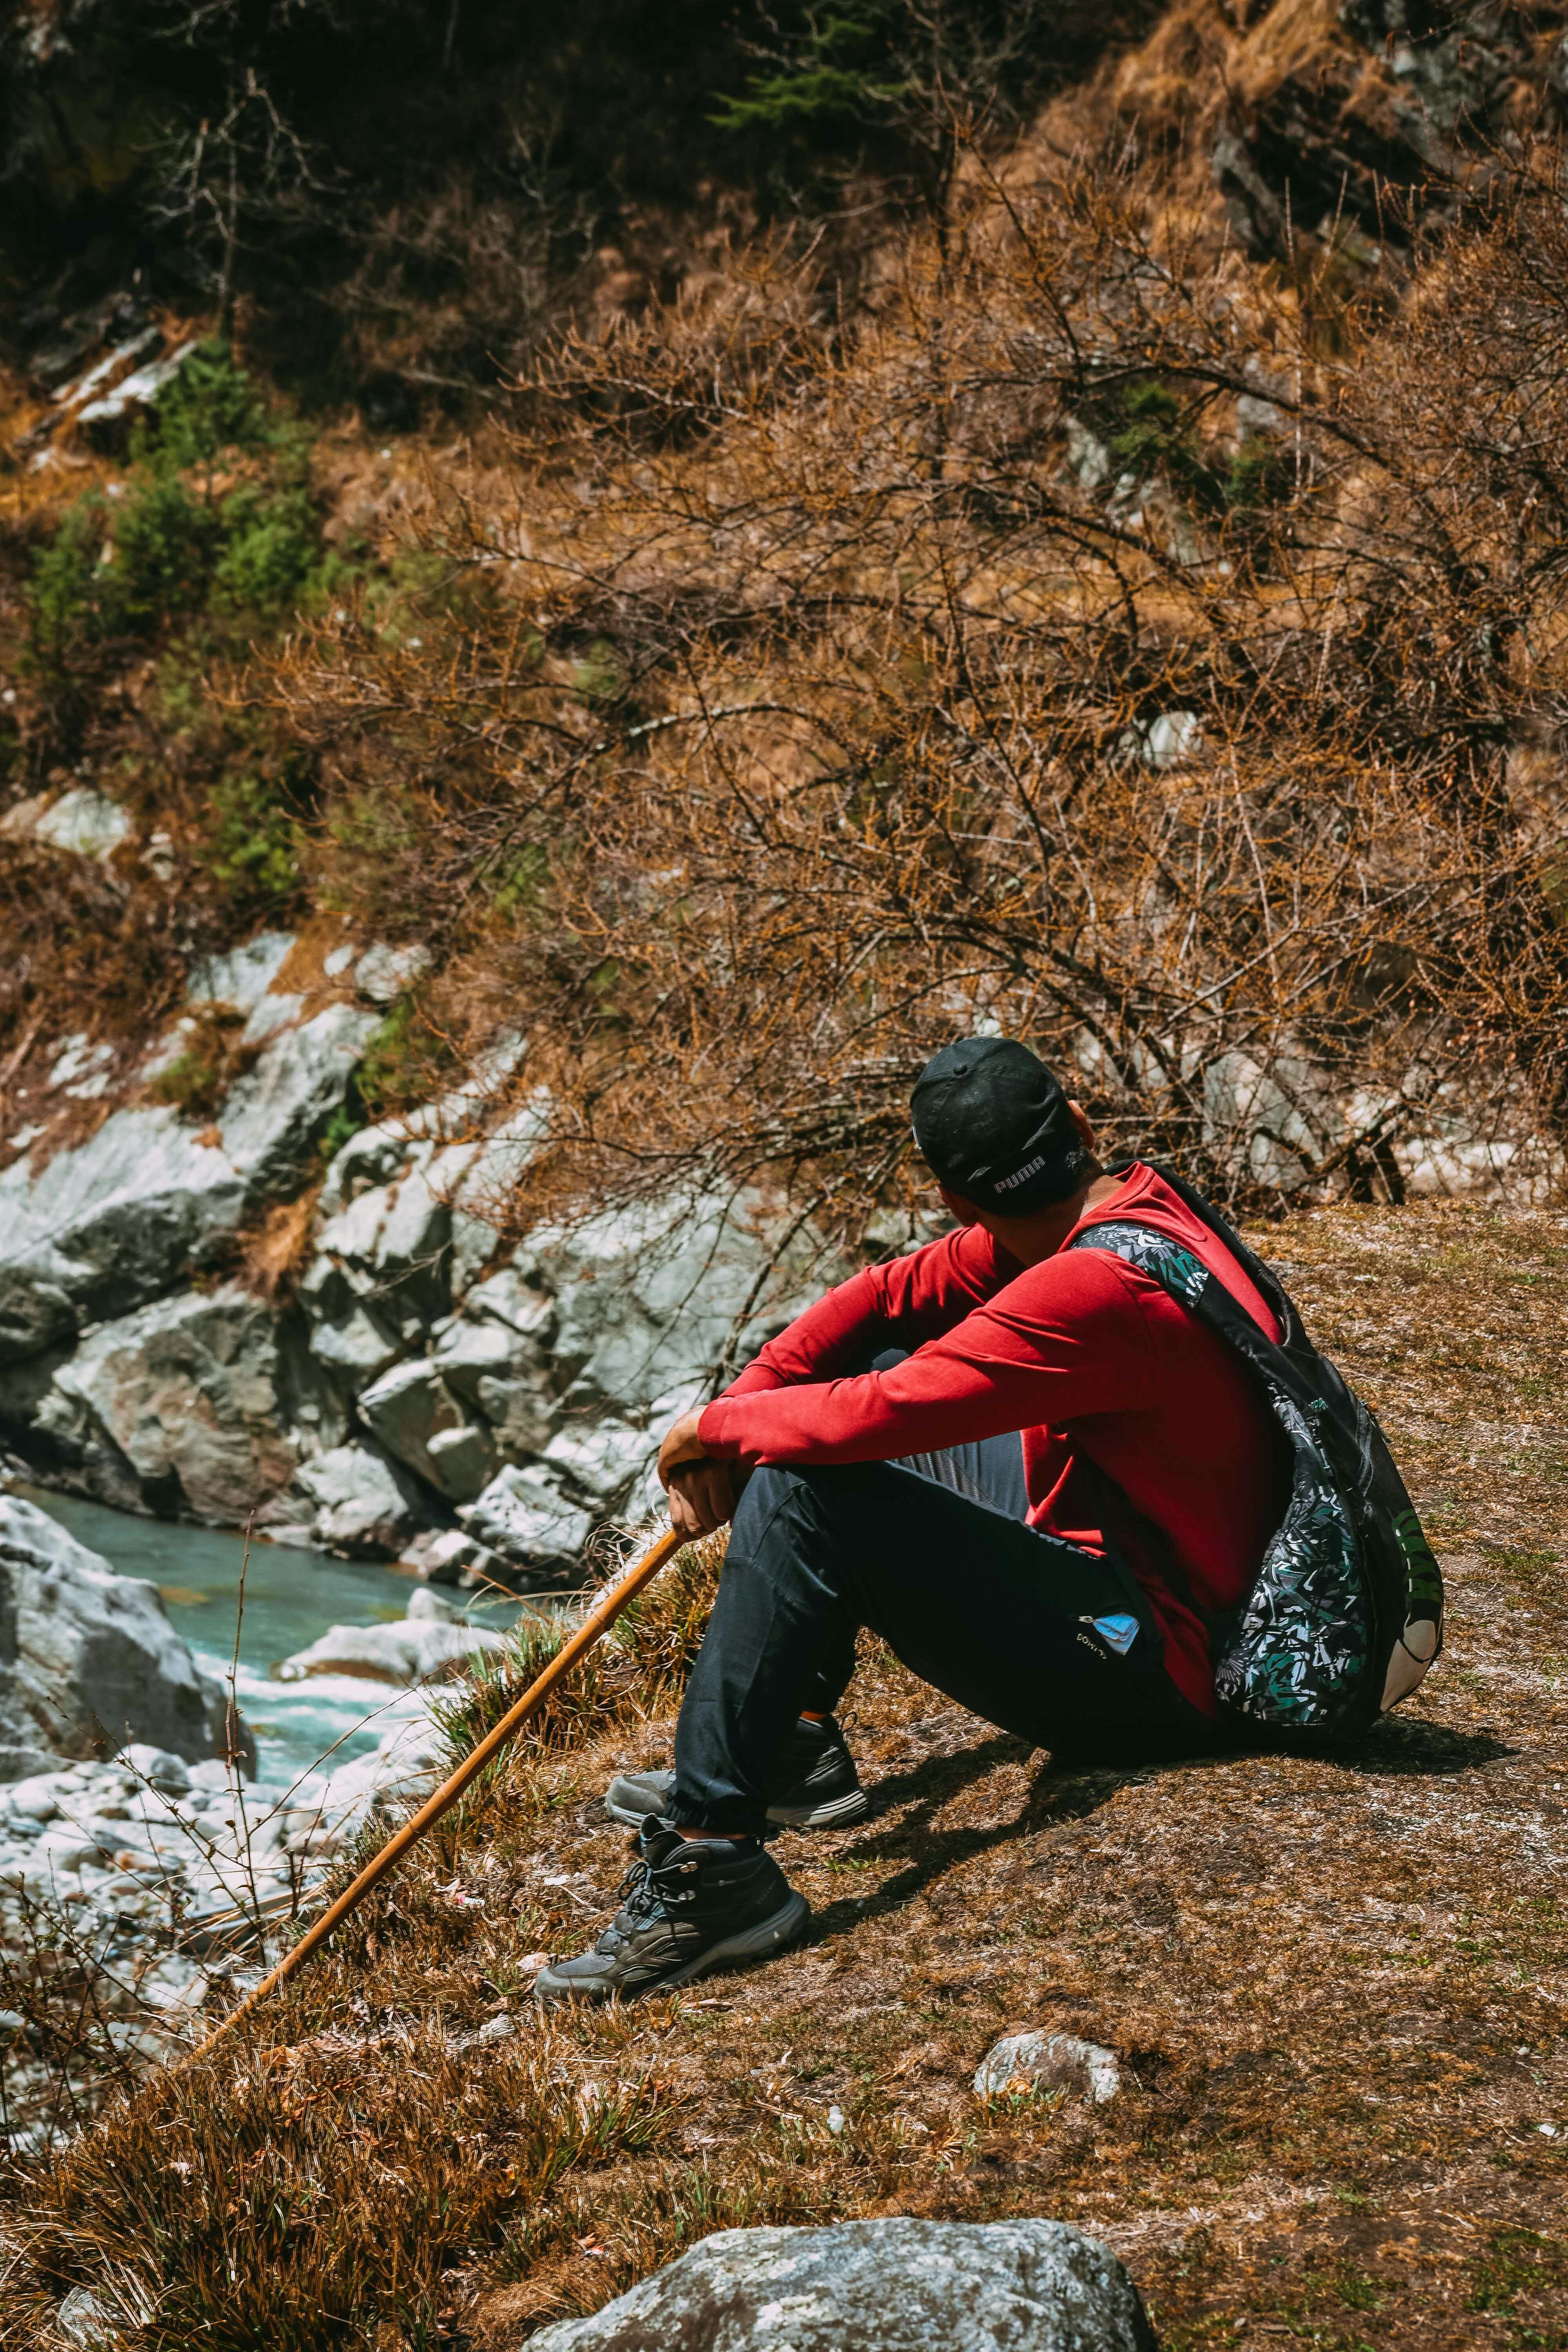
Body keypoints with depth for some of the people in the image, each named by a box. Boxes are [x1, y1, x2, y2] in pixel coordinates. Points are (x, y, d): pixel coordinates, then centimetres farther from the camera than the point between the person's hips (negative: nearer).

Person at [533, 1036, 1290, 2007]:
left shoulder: (1098, 1288, -27)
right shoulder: (1115, 1205, 2)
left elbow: (878, 1415, -30)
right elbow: (889, 1296, 8)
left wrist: (713, 1426, -12)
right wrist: (744, 1402, -3)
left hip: (1157, 1663, -10)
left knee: (803, 1496, -23)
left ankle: (713, 1863, -21)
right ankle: (795, 1750, 17)